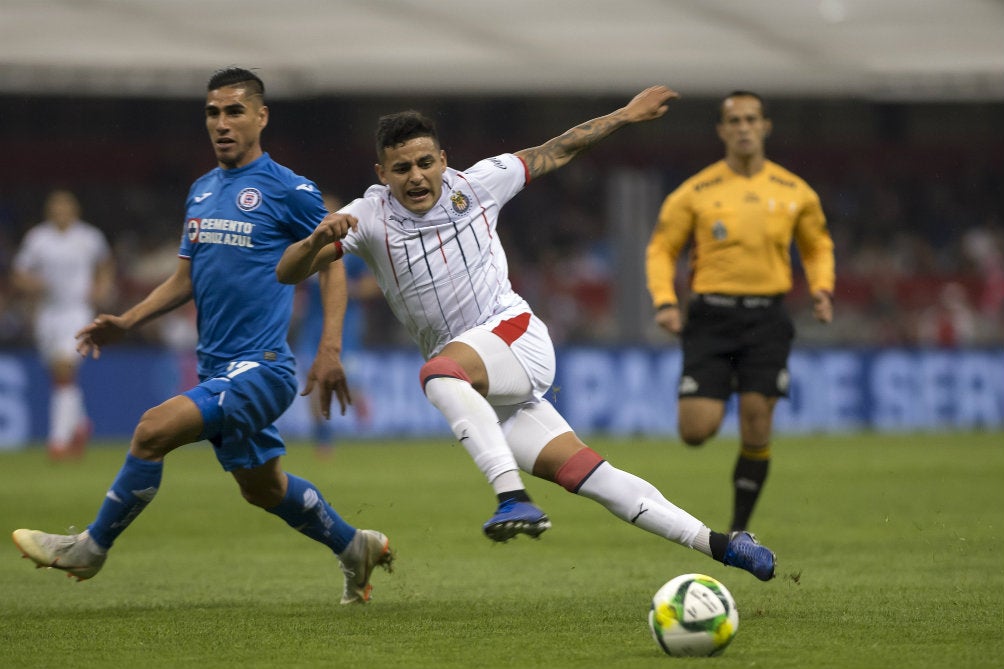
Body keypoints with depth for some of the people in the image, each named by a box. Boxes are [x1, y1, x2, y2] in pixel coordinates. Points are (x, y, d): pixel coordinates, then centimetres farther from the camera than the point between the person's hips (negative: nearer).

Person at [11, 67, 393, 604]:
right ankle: (355, 548, 38)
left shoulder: (287, 190, -8)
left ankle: (91, 546, -6)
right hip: (216, 368, 8)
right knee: (261, 487, 18)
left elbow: (333, 261, -3)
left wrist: (330, 349, -11)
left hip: (260, 367, -8)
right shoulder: (201, 191, 13)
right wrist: (125, 323, 7)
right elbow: (185, 279, 20)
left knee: (153, 430, -21)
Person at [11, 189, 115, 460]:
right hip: (47, 313, 3)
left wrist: (102, 289, 2)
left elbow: (105, 266, 19)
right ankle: (79, 424, 36)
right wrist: (30, 285, -16)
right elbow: (18, 277, 6)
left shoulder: (90, 238, 0)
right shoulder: (36, 238, 2)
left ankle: (59, 438, -21)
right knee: (59, 379, 10)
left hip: (77, 313, -3)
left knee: (64, 371, -20)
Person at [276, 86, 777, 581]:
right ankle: (714, 543, 3)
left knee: (440, 372, -36)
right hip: (480, 390, 3)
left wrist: (626, 115, 17)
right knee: (580, 472, -4)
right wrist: (317, 239, -31)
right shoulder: (370, 217, -2)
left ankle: (514, 498, -46)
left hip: (517, 336, -3)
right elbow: (288, 272, -9)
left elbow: (554, 152, 14)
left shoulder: (474, 184, 0)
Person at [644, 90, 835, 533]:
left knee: (756, 426, -8)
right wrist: (665, 301, -9)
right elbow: (661, 249, 6)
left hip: (766, 317, 1)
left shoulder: (794, 192, 6)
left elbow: (817, 246, 20)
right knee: (696, 431, -10)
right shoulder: (696, 192, 0)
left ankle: (739, 528, 6)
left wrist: (822, 289, 2)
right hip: (711, 315, -1)